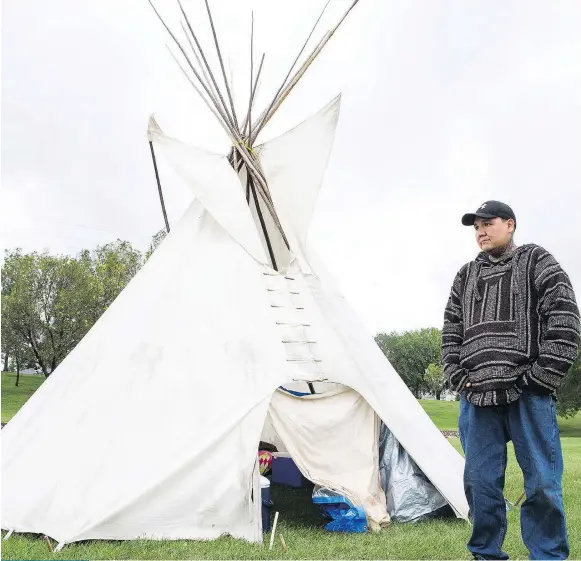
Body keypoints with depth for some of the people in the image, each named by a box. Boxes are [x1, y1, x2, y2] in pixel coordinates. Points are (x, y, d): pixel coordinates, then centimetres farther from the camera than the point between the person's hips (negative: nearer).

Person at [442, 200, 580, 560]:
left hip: (528, 395, -4)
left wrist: (540, 378, -10)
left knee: (543, 483, -1)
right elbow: (451, 331, 18)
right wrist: (458, 377, 4)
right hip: (475, 397, 4)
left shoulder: (537, 261, 6)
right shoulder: (466, 276, 19)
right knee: (481, 482, 6)